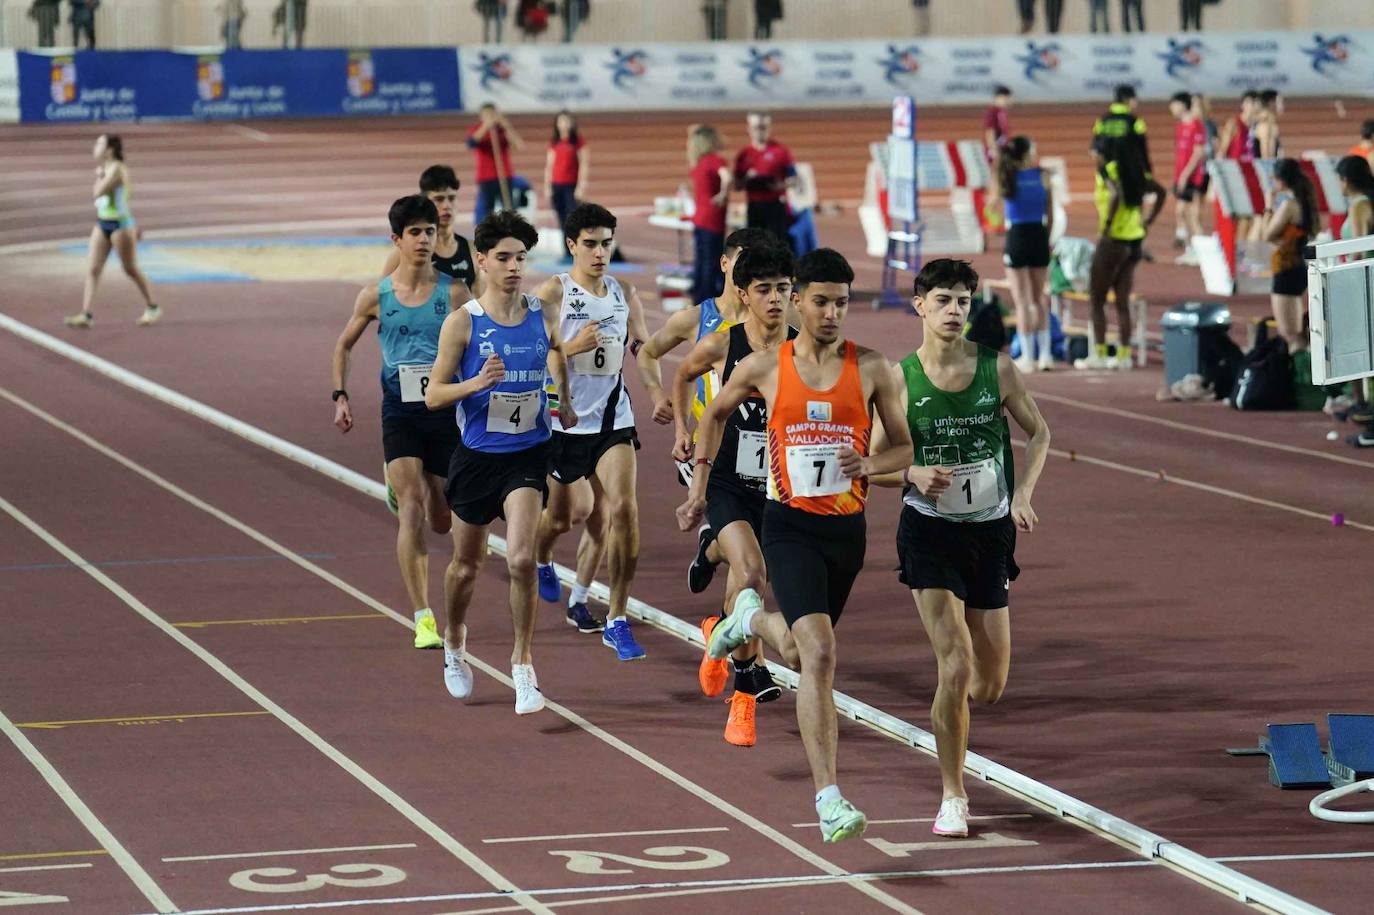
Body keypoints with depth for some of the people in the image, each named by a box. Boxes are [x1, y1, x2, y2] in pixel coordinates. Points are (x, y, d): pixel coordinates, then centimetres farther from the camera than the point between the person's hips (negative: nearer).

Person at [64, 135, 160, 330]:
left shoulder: (116, 169, -18)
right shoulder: (105, 169, 11)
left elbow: (97, 193, -25)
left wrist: (99, 176, -7)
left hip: (120, 224, -8)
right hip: (102, 224, 8)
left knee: (130, 270, 5)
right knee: (92, 269, -2)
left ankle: (152, 308, 22)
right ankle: (85, 315, -6)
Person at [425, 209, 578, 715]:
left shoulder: (542, 317, -2)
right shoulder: (462, 322, -9)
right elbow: (433, 394, -10)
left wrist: (565, 401, 19)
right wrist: (476, 383, -26)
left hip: (528, 453, 0)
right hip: (476, 455, 0)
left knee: (521, 559, -17)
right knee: (467, 563, 15)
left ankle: (523, 664, -5)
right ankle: (454, 643, 43)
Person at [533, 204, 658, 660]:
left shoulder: (624, 294, 6)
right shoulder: (552, 292, -8)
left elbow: (642, 348, 15)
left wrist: (659, 393, 2)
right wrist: (573, 347, -23)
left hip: (612, 419, 2)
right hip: (563, 420, -2)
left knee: (622, 510, -14)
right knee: (559, 517, 12)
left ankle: (617, 621, -6)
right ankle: (541, 562, 51)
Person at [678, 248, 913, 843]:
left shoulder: (872, 368, -1)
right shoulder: (765, 367, -1)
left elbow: (905, 448, 5)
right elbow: (716, 412, 18)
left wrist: (871, 464, -16)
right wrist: (699, 483, 16)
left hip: (847, 527, 3)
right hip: (790, 526, -3)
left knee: (800, 655, 18)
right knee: (819, 654, -20)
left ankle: (754, 618, 56)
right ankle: (828, 799, -20)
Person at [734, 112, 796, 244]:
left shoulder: (781, 151, 0)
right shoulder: (744, 155, 9)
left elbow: (793, 180, 0)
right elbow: (737, 185, 13)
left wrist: (780, 185, -20)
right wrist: (747, 180, -9)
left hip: (776, 207, -3)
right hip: (754, 207, 3)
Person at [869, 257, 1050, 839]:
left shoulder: (997, 369, -3)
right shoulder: (899, 378, -7)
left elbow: (1038, 431, 11)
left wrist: (1023, 495, -3)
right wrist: (913, 474, -22)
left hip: (990, 531, 3)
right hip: (929, 531, -3)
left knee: (990, 687, 6)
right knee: (955, 667, -16)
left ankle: (950, 709, 44)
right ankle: (952, 797, -2)